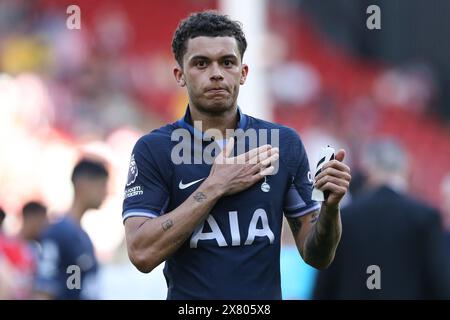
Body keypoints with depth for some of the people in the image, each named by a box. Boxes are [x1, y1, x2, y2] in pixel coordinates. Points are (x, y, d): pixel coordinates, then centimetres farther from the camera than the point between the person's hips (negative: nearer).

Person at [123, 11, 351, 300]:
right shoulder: (153, 150, -5)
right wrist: (214, 188, -18)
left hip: (266, 296, 2)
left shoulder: (286, 143, 0)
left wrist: (331, 206, -16)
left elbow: (317, 256, 2)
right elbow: (142, 253, -16)